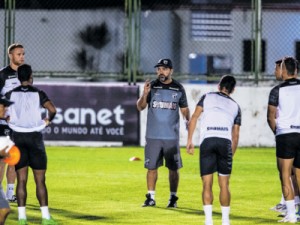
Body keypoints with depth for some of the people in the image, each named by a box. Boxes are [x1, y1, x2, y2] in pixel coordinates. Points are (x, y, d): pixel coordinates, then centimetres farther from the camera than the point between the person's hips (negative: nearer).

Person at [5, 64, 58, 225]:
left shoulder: (11, 94, 2)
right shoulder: (38, 94, -4)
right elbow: (52, 109, -16)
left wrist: (8, 118, 10)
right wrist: (48, 120, 4)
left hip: (18, 137, 2)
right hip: (35, 137, -2)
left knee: (21, 180, 4)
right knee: (40, 180, 2)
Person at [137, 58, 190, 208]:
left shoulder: (178, 88, 4)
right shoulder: (152, 86, 2)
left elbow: (184, 108, 11)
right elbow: (140, 107, -2)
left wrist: (188, 120, -9)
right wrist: (145, 94, -21)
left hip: (172, 136, 0)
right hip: (153, 135, 0)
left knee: (173, 168, 2)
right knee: (151, 167, 3)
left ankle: (173, 198, 10)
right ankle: (151, 198, 9)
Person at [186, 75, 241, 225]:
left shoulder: (207, 97, 19)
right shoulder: (235, 106, 24)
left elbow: (194, 118, 6)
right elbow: (236, 135, 21)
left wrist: (189, 140, 6)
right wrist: (231, 155, 28)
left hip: (207, 140, -1)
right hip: (225, 141, 1)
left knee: (207, 184, 0)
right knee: (224, 184, 8)